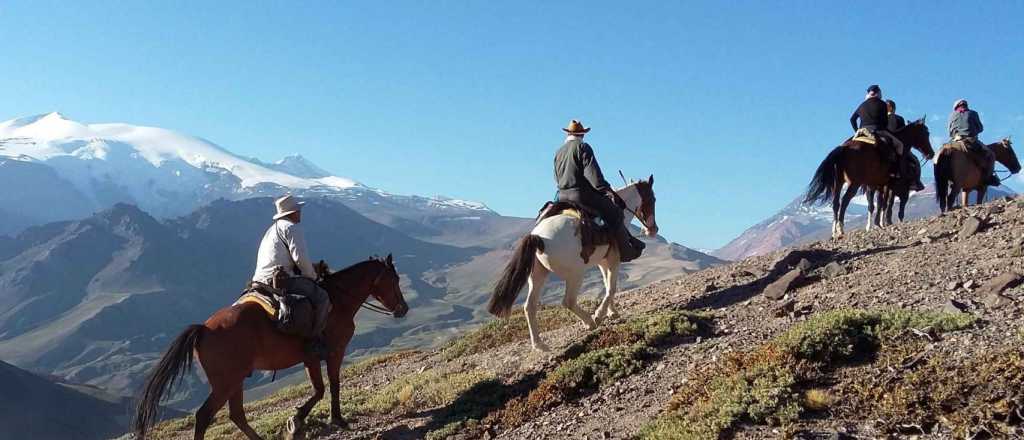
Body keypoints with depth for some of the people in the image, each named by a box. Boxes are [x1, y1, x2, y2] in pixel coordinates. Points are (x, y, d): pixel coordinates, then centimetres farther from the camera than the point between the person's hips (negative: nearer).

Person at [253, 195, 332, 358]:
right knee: (322, 298, -10)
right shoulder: (291, 227, -5)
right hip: (280, 279, -10)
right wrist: (312, 276, 1)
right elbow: (300, 257, -15)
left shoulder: (272, 229, 26)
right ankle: (315, 341, -15)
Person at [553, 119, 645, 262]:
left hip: (563, 196, 7)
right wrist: (606, 190, -12)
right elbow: (593, 173, -15)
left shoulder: (558, 152, 17)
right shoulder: (583, 147, -6)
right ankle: (627, 251, -4)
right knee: (615, 213, -2)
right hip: (582, 194, -7)